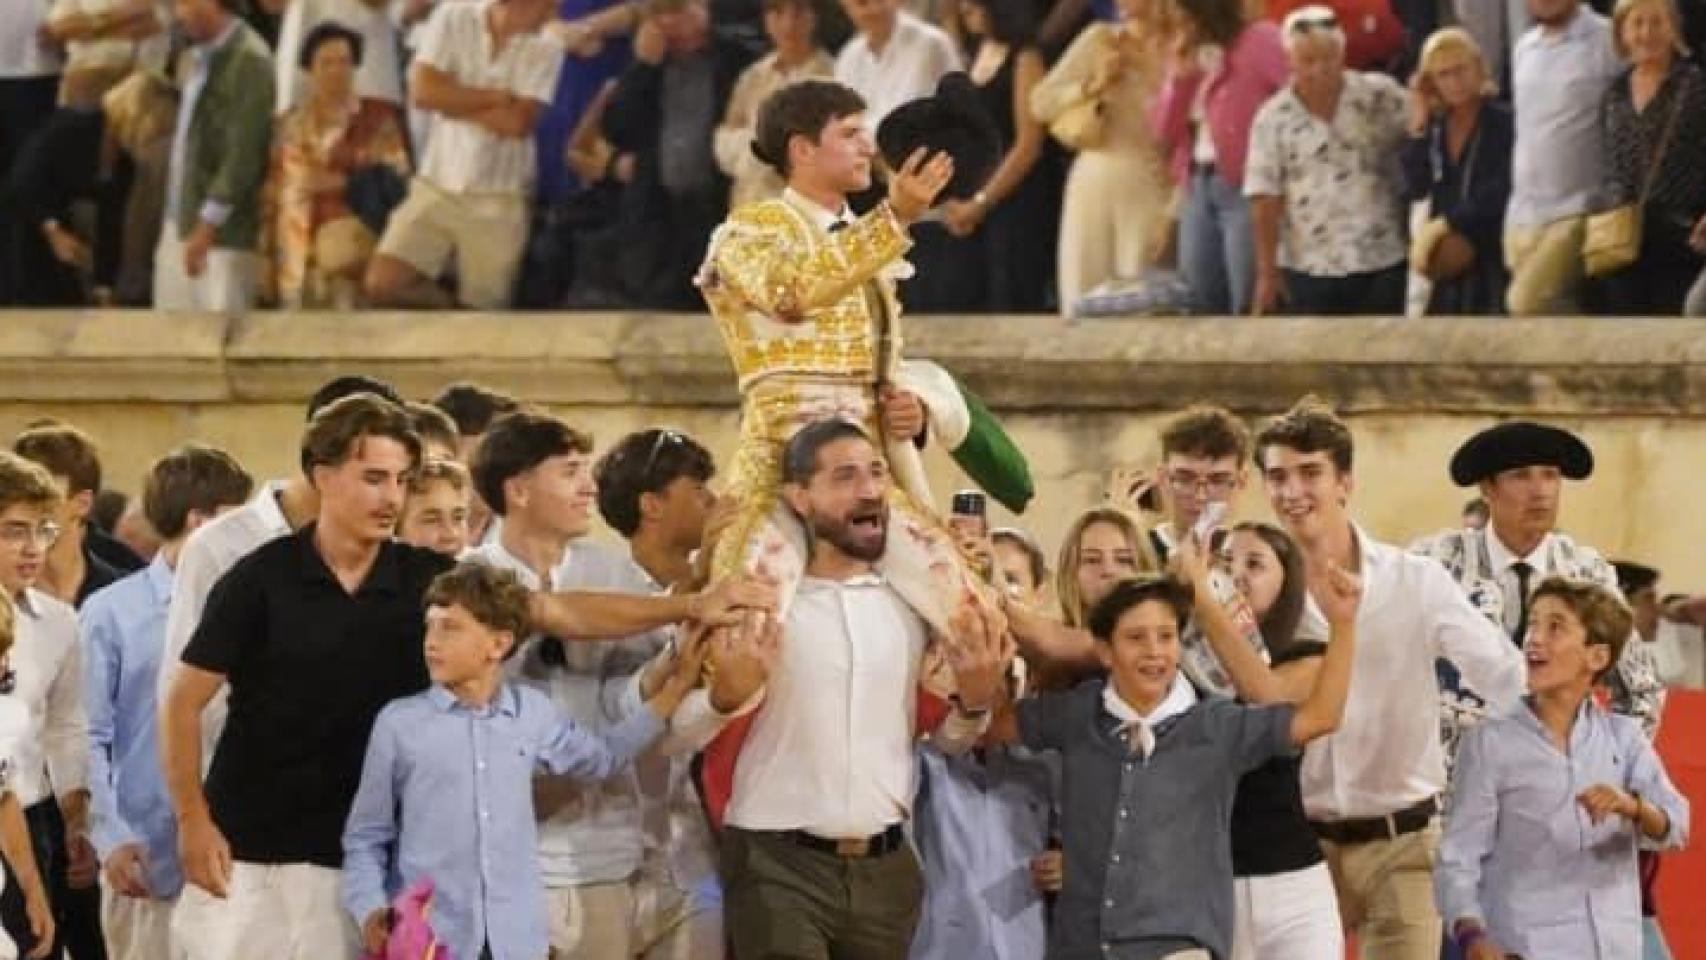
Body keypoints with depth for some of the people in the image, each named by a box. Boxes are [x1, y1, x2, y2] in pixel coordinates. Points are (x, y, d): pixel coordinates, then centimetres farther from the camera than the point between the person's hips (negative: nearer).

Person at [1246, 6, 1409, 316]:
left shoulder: (1381, 97, 0)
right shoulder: (1273, 119, -2)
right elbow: (1265, 202, -4)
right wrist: (1267, 272, -8)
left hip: (1384, 264, 1)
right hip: (1311, 270, -1)